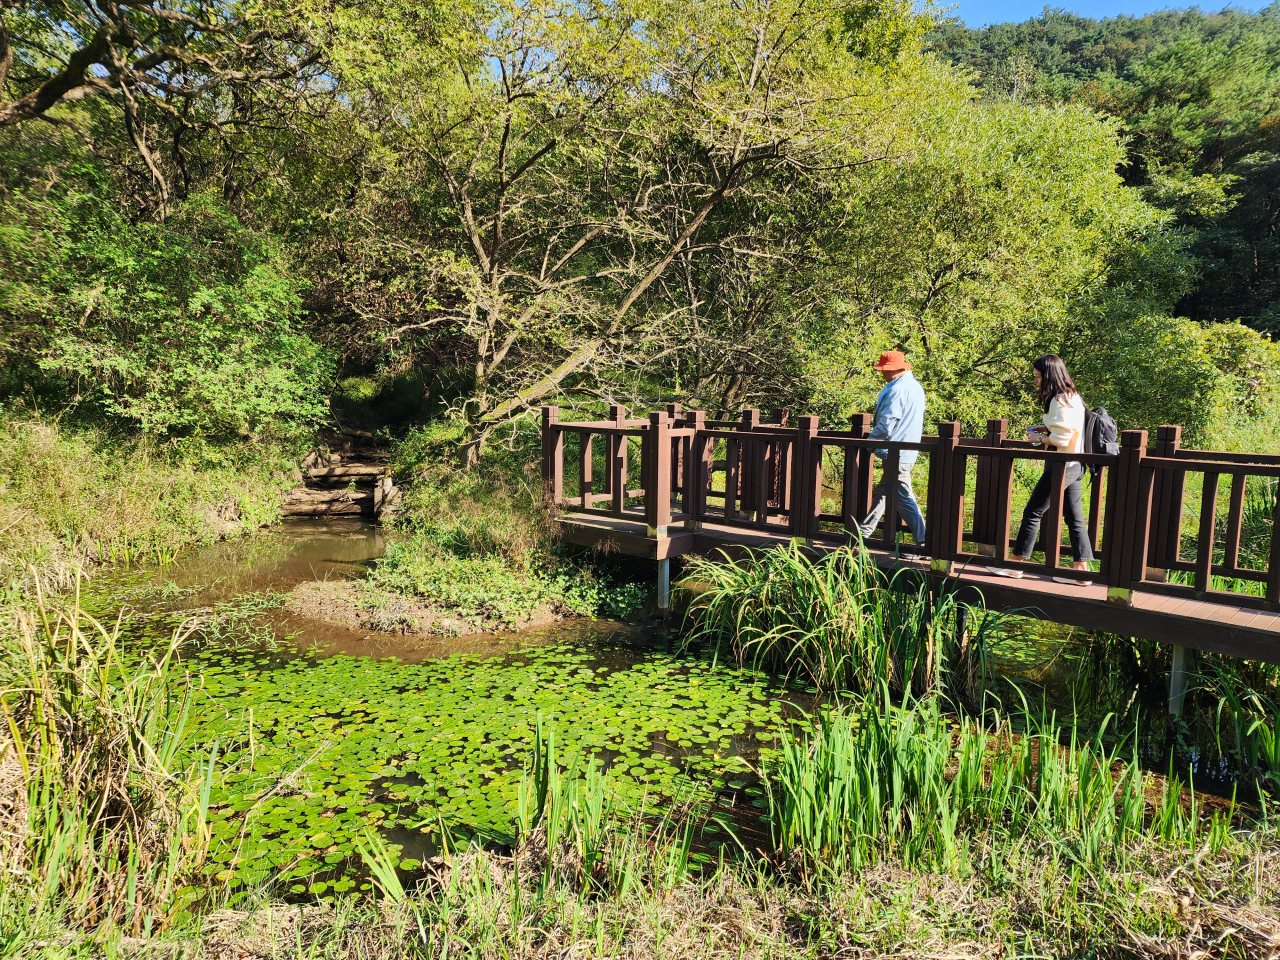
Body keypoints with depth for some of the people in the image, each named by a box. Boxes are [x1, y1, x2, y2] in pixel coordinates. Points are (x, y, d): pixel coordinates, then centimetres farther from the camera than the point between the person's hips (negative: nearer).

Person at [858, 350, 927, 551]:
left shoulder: (897, 390, -18)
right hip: (907, 450, 10)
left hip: (896, 453, -10)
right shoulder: (915, 386, 13)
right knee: (881, 493, 17)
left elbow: (886, 425, -20)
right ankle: (864, 532, 27)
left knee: (904, 499, -6)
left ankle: (923, 543, -3)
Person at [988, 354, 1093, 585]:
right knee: (1075, 518, 10)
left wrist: (1039, 439, -7)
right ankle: (1082, 570, 12)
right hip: (1074, 466, 10)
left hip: (1062, 466, -10)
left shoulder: (1059, 402, -18)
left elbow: (1060, 439, -22)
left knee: (1032, 513, -1)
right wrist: (1044, 428, 10)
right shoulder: (1072, 397, 12)